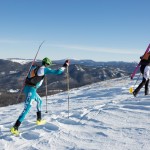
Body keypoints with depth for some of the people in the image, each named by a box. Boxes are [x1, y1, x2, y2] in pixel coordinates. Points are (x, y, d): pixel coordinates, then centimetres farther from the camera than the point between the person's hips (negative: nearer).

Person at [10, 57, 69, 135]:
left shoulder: (34, 67, 12)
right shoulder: (45, 69, -4)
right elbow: (57, 72, -4)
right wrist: (65, 65, 5)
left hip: (26, 88, 9)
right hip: (31, 90, -9)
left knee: (39, 101, 29)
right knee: (26, 109, -8)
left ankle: (39, 120, 37)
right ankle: (15, 128, -14)